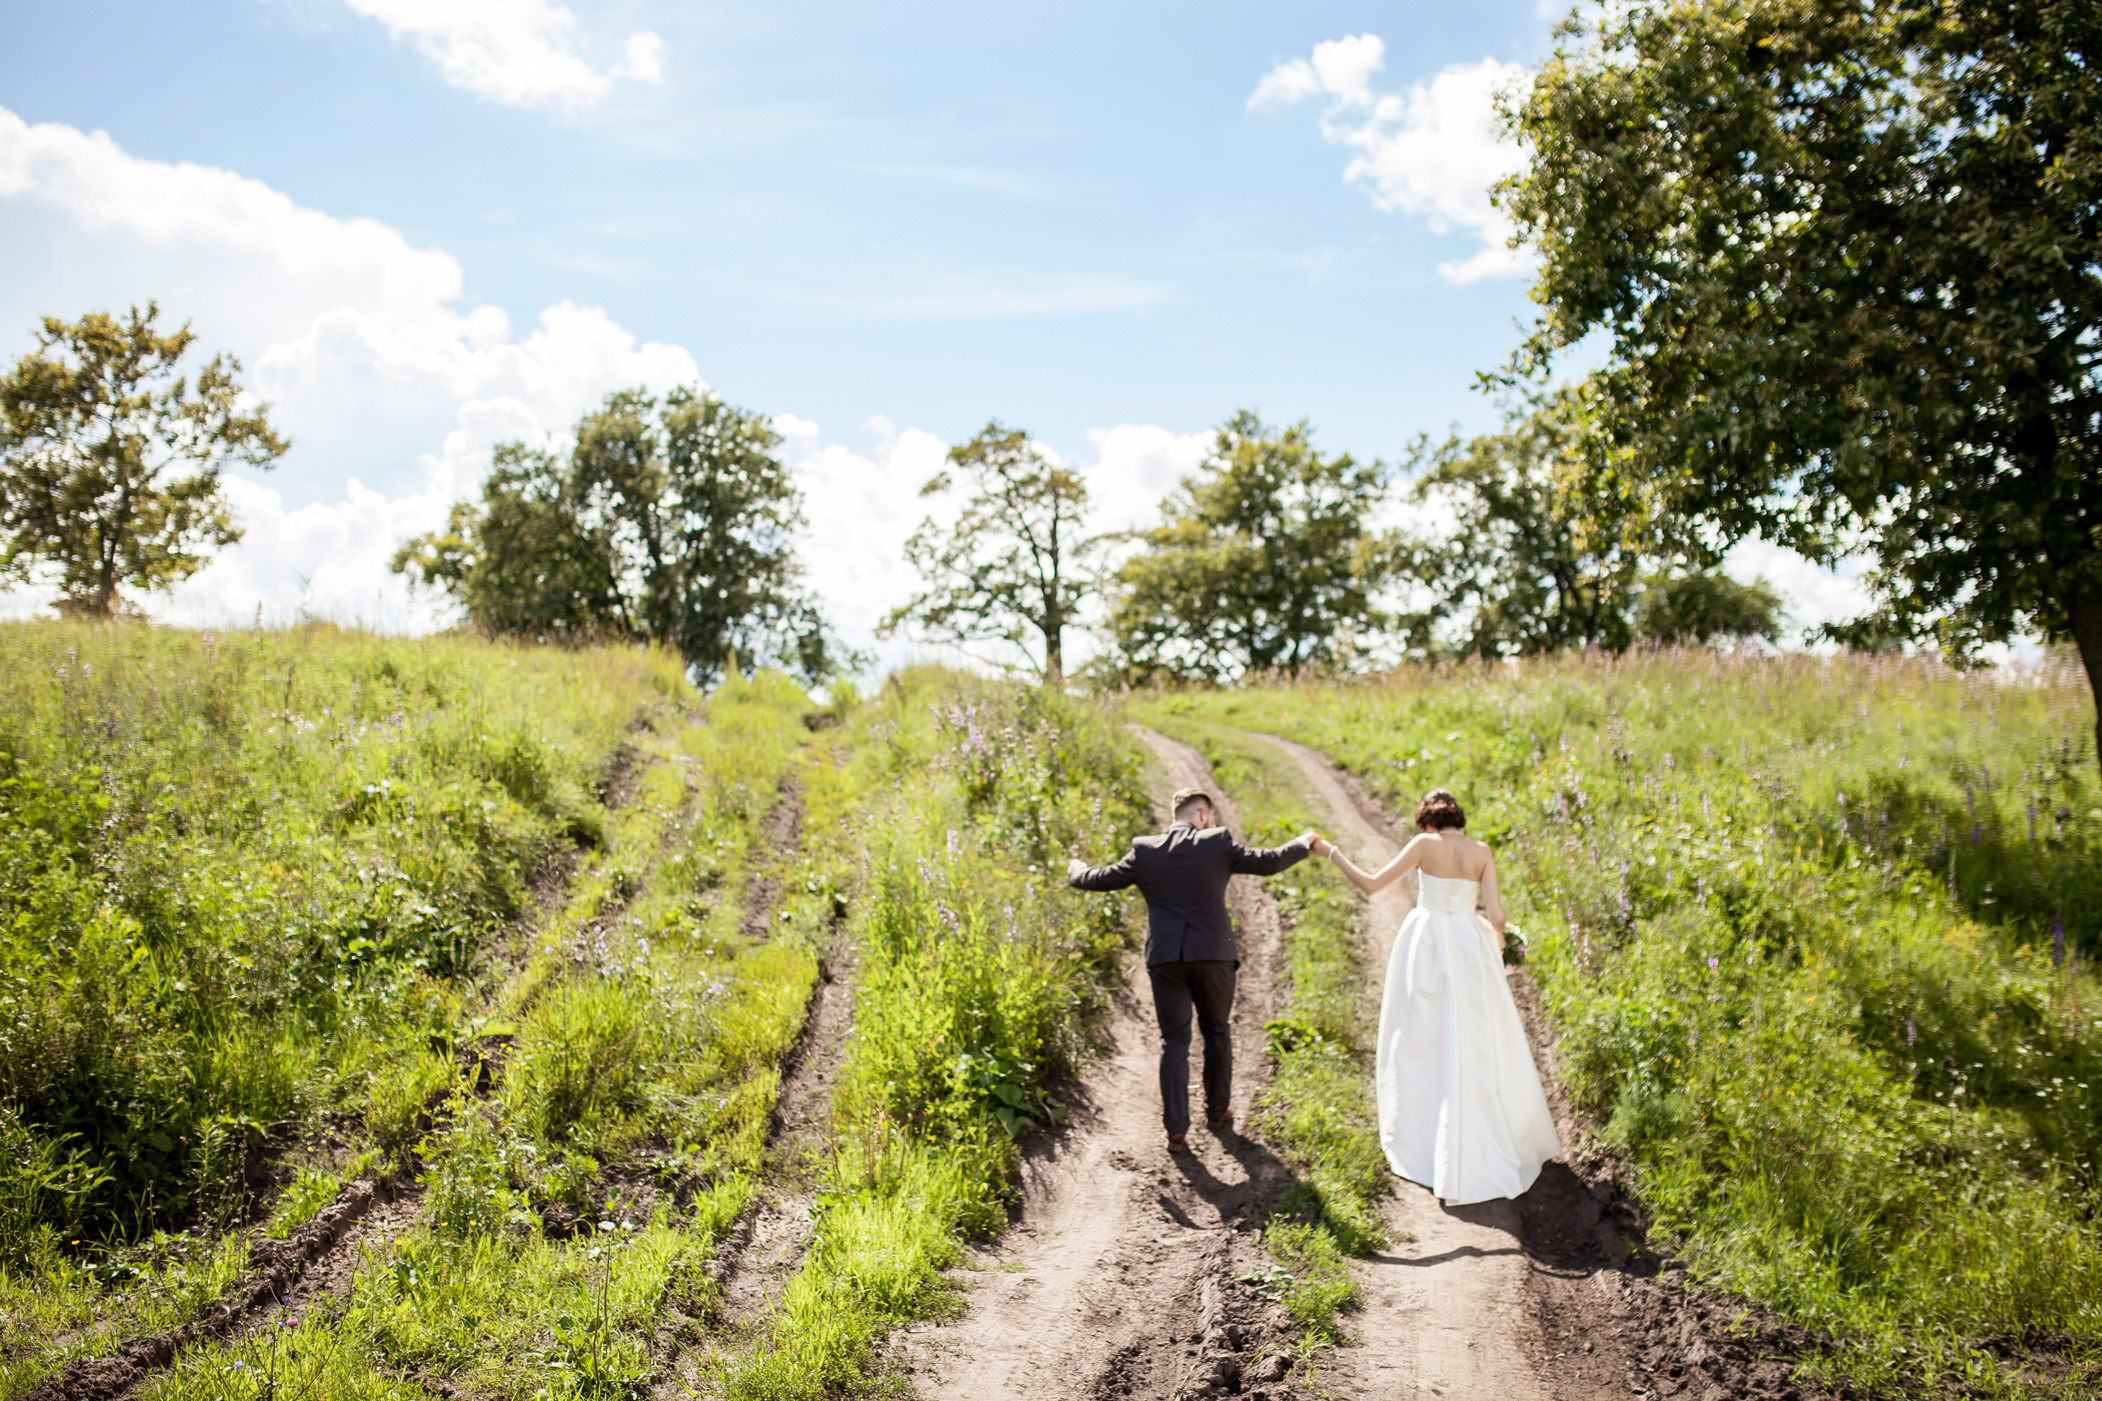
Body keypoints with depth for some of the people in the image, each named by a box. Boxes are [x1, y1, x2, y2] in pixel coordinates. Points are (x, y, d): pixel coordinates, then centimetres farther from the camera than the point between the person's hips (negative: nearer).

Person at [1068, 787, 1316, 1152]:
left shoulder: (1144, 851, 3)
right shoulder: (1217, 843, -3)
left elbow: (1102, 879, 9)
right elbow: (1267, 862, -2)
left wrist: (1077, 871, 31)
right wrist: (1303, 845, 16)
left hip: (1165, 959, 1)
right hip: (1213, 955, -1)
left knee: (1174, 1042, 7)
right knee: (1217, 1032, 20)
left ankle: (1176, 1129, 2)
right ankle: (1217, 1110, 32)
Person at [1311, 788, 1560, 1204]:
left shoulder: (1424, 844, -4)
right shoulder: (1482, 852, 2)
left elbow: (1370, 884, -6)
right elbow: (1495, 914, -4)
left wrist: (1331, 853, 5)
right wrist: (1497, 937, 18)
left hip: (1427, 950, -2)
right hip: (1469, 948, 2)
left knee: (1422, 1047, 10)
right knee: (1479, 1048, 13)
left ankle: (1420, 1142, 15)